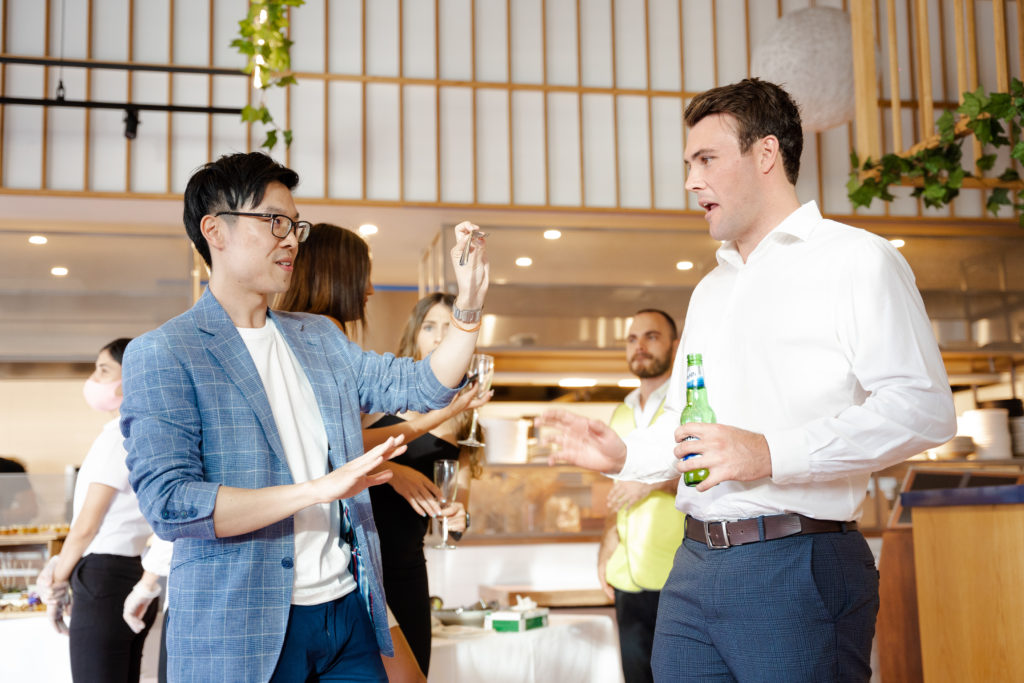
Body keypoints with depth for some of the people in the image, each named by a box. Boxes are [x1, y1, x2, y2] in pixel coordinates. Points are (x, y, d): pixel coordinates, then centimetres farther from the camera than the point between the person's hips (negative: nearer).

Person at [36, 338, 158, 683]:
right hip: (134, 575, 9)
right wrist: (62, 567, 13)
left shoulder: (119, 433, -11)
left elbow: (86, 525, -10)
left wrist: (57, 584, 1)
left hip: (105, 579, -9)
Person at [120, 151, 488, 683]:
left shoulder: (320, 337, 14)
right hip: (242, 635, -5)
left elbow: (422, 386, 14)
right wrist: (318, 489, -24)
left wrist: (469, 304, -2)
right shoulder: (162, 355, -7)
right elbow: (167, 502, -17)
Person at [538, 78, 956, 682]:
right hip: (694, 566, 7)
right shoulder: (710, 291, 24)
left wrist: (772, 453, -22)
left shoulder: (855, 260, -2)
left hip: (797, 565, -7)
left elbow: (923, 408, -14)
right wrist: (625, 454, 7)